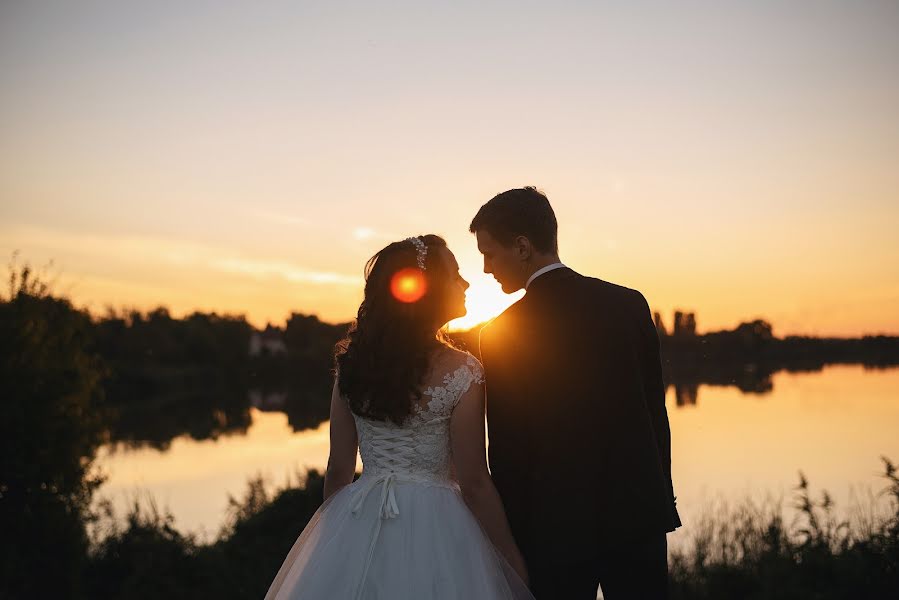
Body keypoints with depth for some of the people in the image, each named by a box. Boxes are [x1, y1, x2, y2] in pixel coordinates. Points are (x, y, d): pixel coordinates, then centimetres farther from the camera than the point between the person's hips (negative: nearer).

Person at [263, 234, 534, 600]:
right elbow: (473, 484, -12)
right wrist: (515, 562, -2)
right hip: (432, 530, -4)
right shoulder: (461, 372, -15)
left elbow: (338, 469, 3)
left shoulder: (352, 362, -1)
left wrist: (329, 534, 18)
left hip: (357, 527, 4)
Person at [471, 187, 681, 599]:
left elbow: (507, 453, -7)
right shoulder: (630, 303, -1)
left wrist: (512, 543, 3)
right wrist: (660, 501, 14)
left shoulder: (502, 334, -12)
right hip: (639, 512, 4)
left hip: (558, 525, -3)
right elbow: (657, 414, 5)